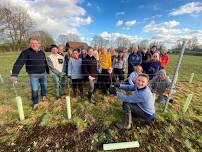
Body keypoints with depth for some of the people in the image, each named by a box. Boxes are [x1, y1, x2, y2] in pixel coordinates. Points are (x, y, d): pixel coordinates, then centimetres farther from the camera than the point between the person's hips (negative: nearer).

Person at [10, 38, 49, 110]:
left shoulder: (42, 52, 6)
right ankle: (35, 103, 23)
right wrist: (14, 74, -27)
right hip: (33, 75, -4)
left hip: (43, 73, 4)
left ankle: (43, 95, 47)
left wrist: (48, 71, 20)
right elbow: (19, 63, -18)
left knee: (44, 86, 19)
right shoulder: (26, 52, -10)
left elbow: (45, 63, 14)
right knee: (34, 90, 0)